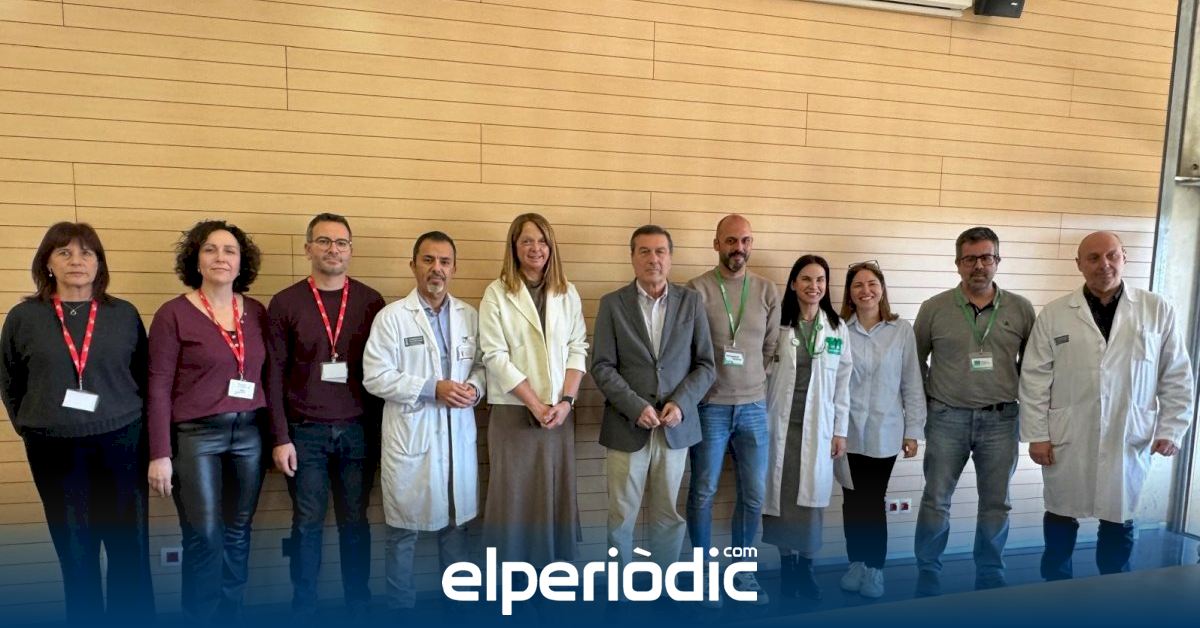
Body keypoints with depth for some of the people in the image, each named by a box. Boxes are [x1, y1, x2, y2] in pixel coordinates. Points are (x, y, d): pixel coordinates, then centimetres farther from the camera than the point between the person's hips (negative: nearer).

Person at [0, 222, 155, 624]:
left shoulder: (124, 314, 1)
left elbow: (143, 377, 7)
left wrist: (131, 421, 2)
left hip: (121, 442, 0)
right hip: (54, 450, 0)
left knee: (129, 546, 6)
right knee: (75, 551, 11)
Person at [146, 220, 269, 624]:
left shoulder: (257, 313, 6)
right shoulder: (173, 314, -6)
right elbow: (159, 389, -6)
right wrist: (160, 454, -9)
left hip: (249, 433, 4)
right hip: (196, 436, -3)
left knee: (237, 535, 12)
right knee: (204, 538, -1)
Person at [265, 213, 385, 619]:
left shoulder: (371, 302, 2)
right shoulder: (285, 303, -1)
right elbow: (274, 375, -1)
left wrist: (380, 431, 3)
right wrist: (280, 438, -5)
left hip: (358, 431, 1)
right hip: (305, 432, -1)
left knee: (355, 522, 9)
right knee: (307, 524, 7)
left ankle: (359, 608, 23)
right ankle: (303, 612, 22)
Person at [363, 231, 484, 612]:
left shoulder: (470, 316, 6)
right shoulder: (391, 317, -6)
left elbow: (482, 364, 11)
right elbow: (375, 377, -12)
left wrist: (475, 387, -11)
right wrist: (431, 388, -19)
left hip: (459, 435, 4)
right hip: (410, 436, -4)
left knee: (456, 523, 16)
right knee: (403, 528, 8)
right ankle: (400, 607, 26)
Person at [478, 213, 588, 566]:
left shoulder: (567, 293, 8)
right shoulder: (496, 294, -2)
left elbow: (578, 348, 4)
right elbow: (496, 357, -8)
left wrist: (566, 401, -9)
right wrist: (536, 405, -12)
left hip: (560, 411, 3)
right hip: (513, 411, -3)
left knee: (557, 492, 8)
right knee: (512, 494, 1)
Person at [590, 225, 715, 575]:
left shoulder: (691, 302, 4)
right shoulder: (612, 304, 0)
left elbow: (706, 365, 3)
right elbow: (602, 366, -5)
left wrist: (680, 403, -12)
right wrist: (636, 406, -16)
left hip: (676, 425, 1)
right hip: (627, 426, -1)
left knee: (668, 515, 12)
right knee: (621, 516, 8)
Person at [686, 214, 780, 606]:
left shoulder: (767, 292, 5)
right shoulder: (697, 290, -8)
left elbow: (770, 348, 10)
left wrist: (749, 381, 4)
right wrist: (711, 379, -6)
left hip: (754, 407, 4)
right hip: (709, 407, -4)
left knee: (754, 495, 10)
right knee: (703, 493, 7)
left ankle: (742, 573, 28)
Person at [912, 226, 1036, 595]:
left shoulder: (1021, 309, 1)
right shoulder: (934, 308, -2)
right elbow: (915, 360, 7)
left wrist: (1020, 397, 5)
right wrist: (926, 400, 4)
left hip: (1001, 420, 1)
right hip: (947, 418, -1)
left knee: (996, 503, 12)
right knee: (936, 500, 6)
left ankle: (990, 579, 28)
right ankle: (927, 578, 20)